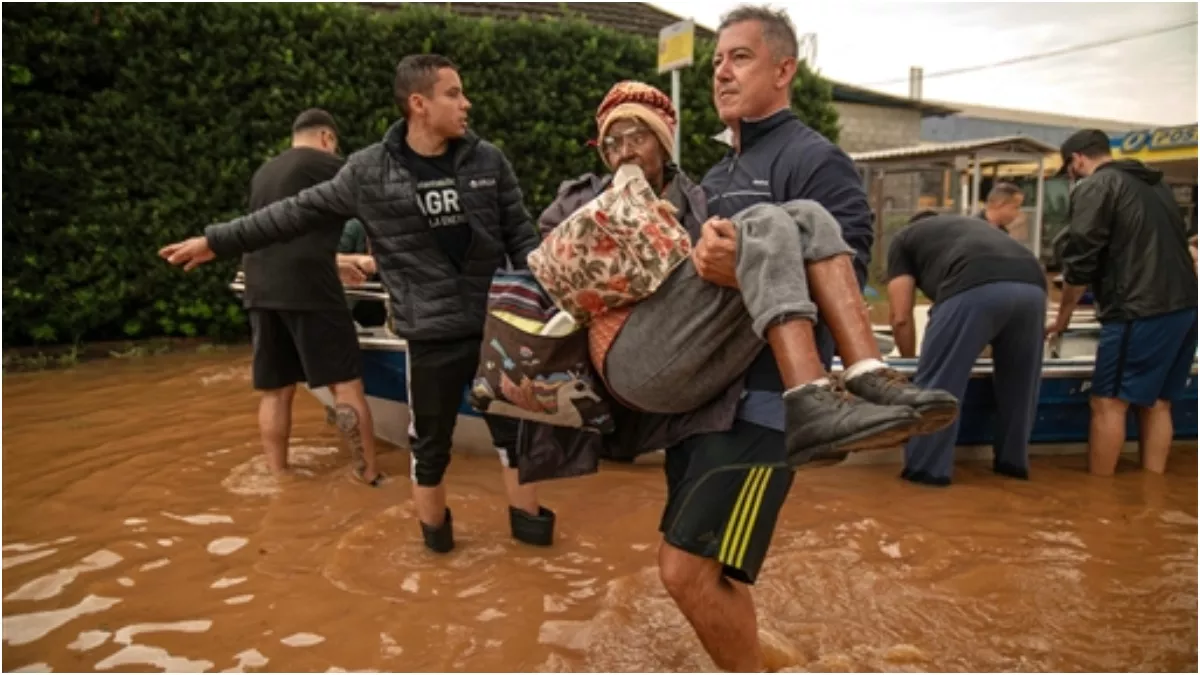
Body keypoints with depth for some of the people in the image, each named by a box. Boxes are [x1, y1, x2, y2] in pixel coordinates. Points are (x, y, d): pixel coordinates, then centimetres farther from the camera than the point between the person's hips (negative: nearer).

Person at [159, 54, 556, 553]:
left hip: (496, 325, 2)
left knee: (514, 427, 12)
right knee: (431, 443, 11)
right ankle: (434, 527, 33)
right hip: (432, 335, -1)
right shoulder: (370, 171, -5)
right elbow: (300, 212, 5)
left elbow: (521, 236, 5)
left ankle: (527, 517, 32)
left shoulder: (488, 160, 1)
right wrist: (218, 241, 10)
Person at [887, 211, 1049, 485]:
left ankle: (927, 468, 14)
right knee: (1018, 383, 22)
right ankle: (1013, 462, 35)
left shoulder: (904, 238, 29)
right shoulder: (973, 225, 44)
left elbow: (901, 316, 20)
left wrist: (910, 361, 36)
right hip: (1033, 286, 6)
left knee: (938, 382, 8)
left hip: (975, 287, -6)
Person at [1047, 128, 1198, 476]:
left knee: (1109, 404, -2)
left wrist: (1063, 315, 4)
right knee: (1156, 404, 12)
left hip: (1140, 311, -8)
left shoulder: (1093, 187, -3)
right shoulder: (1156, 184, 22)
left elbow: (1081, 259, -7)